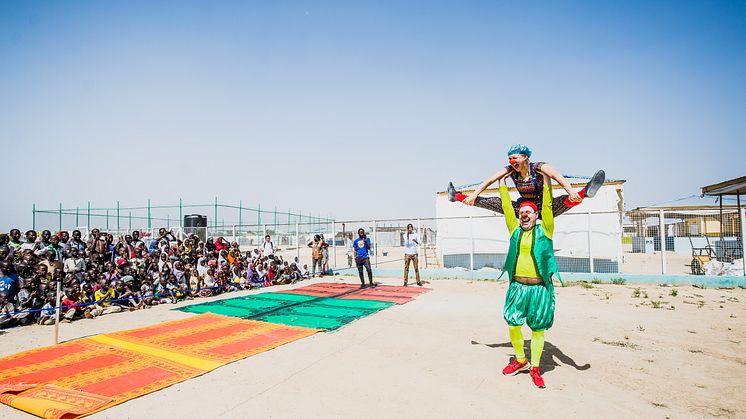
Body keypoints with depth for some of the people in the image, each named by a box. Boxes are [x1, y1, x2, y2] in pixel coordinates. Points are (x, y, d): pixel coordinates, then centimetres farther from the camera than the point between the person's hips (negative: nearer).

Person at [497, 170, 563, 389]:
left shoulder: (544, 229, 3)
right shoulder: (515, 229, 10)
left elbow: (547, 204, -5)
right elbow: (506, 205, 12)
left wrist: (546, 176, -6)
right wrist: (502, 180, 15)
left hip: (540, 287, -2)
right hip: (517, 285, 3)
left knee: (538, 328, 5)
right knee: (512, 323, 1)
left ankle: (534, 368, 19)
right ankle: (520, 360, 24)